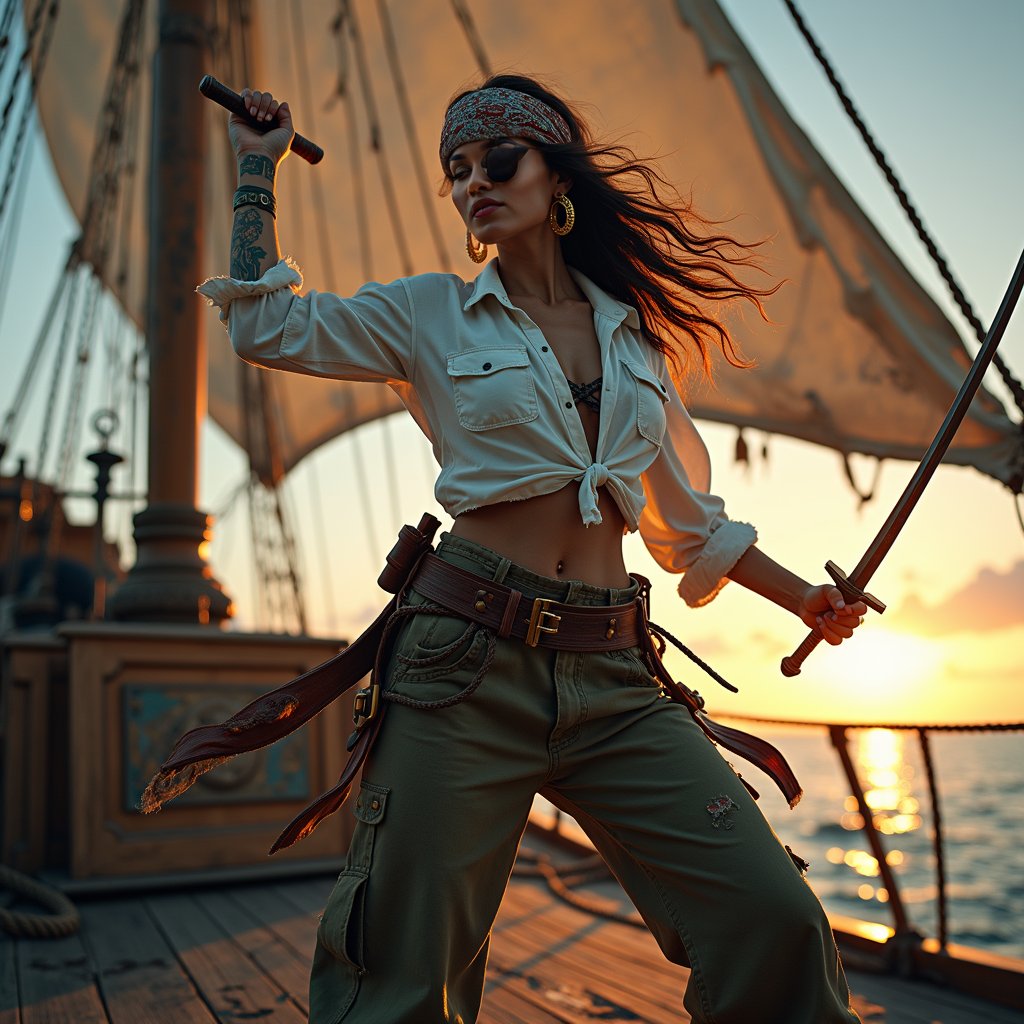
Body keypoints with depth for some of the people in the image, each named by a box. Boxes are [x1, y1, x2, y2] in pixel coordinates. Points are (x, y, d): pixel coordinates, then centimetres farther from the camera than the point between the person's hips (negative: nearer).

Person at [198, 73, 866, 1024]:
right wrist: (259, 167, 10)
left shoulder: (634, 335, 15)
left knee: (776, 920, -6)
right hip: (468, 663, -2)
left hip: (610, 677, 3)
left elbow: (682, 512, 23)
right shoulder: (431, 314, 8)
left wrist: (802, 598, 24)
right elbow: (270, 326, 2)